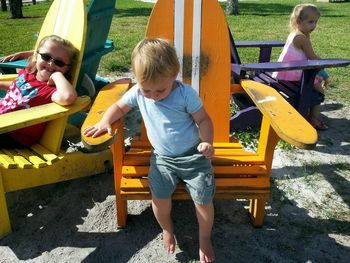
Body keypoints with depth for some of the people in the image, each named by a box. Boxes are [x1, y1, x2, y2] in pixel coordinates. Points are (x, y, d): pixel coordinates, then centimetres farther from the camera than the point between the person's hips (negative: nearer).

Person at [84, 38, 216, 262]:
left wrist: (207, 142, -21)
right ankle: (167, 230, 20)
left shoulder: (186, 94, -15)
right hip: (162, 157, 3)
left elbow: (203, 120, -6)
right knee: (159, 196, -15)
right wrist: (105, 122, -6)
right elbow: (119, 107, 11)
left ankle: (205, 238, 24)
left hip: (193, 155, -2)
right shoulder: (137, 93, -5)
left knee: (203, 199, -7)